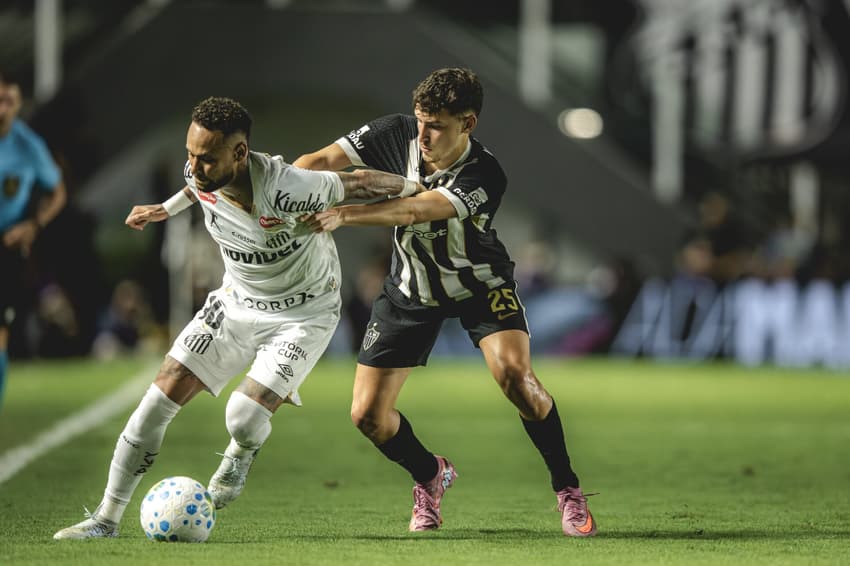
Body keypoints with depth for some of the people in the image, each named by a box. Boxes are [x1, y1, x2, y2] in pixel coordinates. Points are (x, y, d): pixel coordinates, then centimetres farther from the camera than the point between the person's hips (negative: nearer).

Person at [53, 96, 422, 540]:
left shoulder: (283, 189, -36)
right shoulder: (199, 175, -15)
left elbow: (359, 183, -21)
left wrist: (416, 190, -7)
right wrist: (165, 210, 23)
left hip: (304, 314, -5)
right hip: (235, 300, 6)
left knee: (244, 419, -22)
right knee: (160, 398, -5)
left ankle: (241, 456, 19)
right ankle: (106, 518, 5)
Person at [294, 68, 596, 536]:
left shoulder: (484, 176, -32)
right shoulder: (396, 134, -20)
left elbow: (413, 211, -43)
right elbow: (320, 161, -19)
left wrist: (342, 215, -55)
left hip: (480, 285, -4)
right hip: (411, 291, 4)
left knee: (514, 374, -29)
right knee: (368, 414, -4)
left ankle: (567, 490, -8)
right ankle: (430, 477, 28)